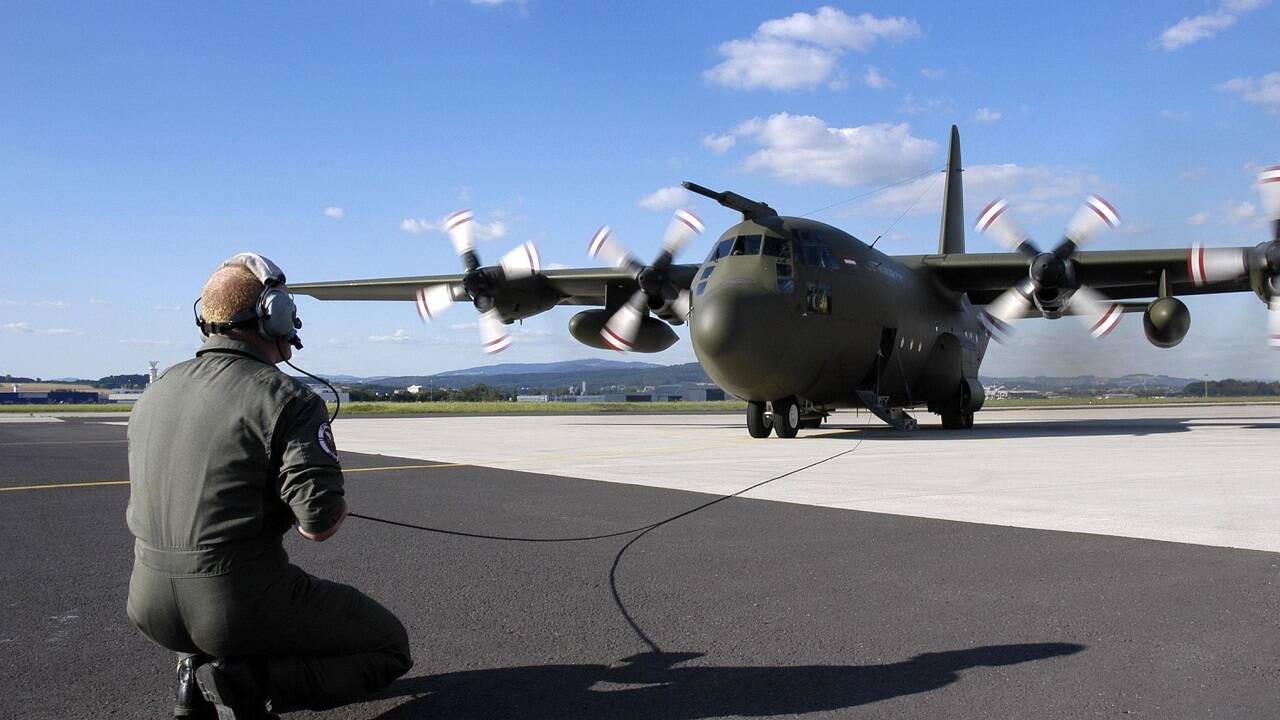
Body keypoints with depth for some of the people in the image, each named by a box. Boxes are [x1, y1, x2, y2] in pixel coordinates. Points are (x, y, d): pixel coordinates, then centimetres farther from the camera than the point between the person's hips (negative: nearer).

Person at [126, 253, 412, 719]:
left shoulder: (154, 394, 8)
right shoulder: (287, 399, -13)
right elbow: (319, 524, -20)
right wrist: (337, 504, 3)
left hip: (150, 606, 7)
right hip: (239, 605, -7)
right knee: (389, 648, 11)